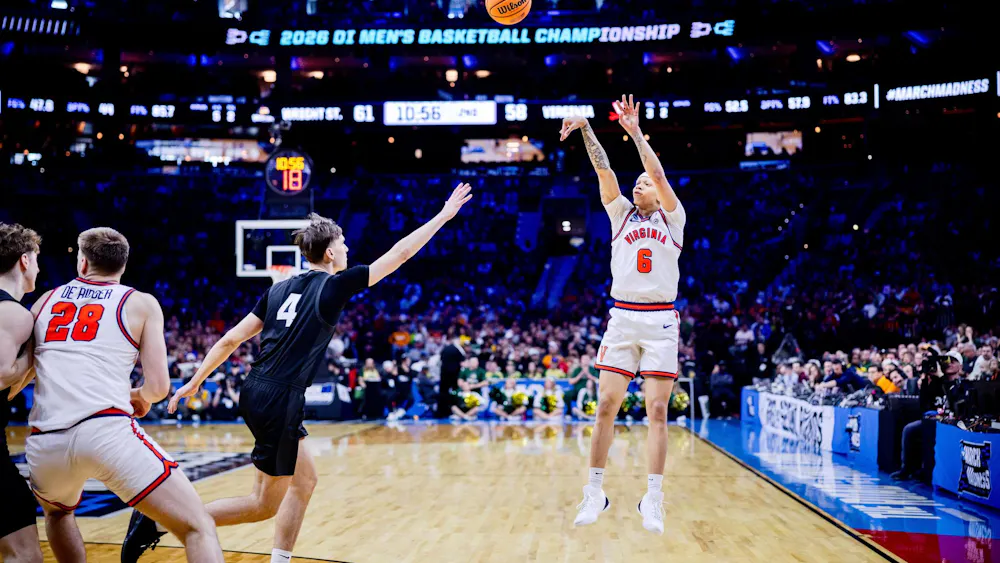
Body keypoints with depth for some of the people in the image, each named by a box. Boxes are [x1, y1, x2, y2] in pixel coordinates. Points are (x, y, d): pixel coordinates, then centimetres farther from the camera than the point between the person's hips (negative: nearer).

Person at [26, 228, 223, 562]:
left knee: (57, 513, 38)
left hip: (45, 443, 4)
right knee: (199, 528, -1)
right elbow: (158, 386, 6)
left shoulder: (46, 300, 22)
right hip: (108, 431, -4)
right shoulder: (141, 303, 12)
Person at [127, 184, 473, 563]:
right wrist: (445, 215, 6)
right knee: (265, 504, 3)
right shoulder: (334, 287, -5)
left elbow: (230, 340, 11)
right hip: (280, 400, -8)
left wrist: (194, 383, 18)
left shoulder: (280, 289, 13)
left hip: (255, 392, 8)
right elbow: (400, 254, -2)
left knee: (304, 481, 19)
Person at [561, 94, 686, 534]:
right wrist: (585, 128, -5)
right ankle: (594, 492, 7)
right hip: (622, 317, 2)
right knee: (606, 406, -1)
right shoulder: (621, 214, 14)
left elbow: (659, 173, -6)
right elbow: (604, 171, 3)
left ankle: (653, 498, 0)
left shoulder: (672, 218, 9)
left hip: (660, 320, -2)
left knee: (657, 410, -4)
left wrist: (635, 130, -8)